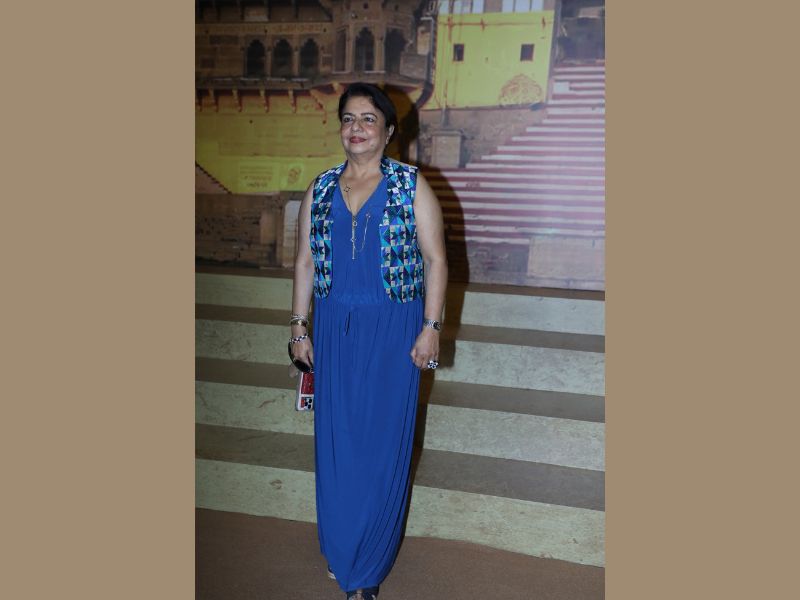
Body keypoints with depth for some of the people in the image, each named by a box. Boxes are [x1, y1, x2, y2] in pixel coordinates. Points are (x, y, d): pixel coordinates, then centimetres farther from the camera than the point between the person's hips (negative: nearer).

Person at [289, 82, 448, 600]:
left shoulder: (411, 185, -3)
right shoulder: (321, 188, 7)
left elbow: (435, 260, -5)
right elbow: (306, 261, 10)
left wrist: (431, 329, -10)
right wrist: (299, 327, 6)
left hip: (392, 329, -3)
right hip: (334, 327, 4)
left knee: (383, 440, 4)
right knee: (335, 436, 10)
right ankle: (340, 550, 31)